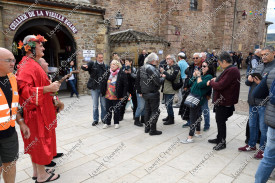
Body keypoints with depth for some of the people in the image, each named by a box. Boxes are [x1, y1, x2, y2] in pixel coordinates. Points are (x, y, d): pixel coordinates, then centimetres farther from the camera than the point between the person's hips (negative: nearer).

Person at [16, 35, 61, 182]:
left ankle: (36, 171, 31)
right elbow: (24, 89, -25)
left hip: (40, 109, 10)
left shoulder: (33, 64, 14)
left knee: (37, 140, 17)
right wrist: (48, 88, -27)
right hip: (35, 111, -10)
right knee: (40, 139, 0)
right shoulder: (27, 65, -16)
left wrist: (51, 86, 11)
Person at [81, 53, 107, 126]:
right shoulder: (92, 64, 0)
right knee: (95, 105, 8)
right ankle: (95, 120, 21)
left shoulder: (105, 66, 6)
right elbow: (84, 68, -10)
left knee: (104, 105, 10)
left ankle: (103, 118, 25)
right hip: (94, 88, -1)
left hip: (103, 88, 1)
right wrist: (84, 66, -34)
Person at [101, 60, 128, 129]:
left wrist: (124, 95, -13)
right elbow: (104, 83, 14)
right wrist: (102, 92, 10)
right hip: (108, 96, 4)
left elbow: (125, 85, -10)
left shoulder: (122, 74, -9)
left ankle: (116, 123, 27)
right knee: (108, 110, 13)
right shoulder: (108, 73, 6)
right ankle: (107, 123, 27)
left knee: (116, 110, 10)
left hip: (117, 97, -4)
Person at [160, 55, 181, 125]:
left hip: (171, 90, -9)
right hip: (166, 89, 9)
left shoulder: (175, 68, -12)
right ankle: (169, 116, 30)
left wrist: (164, 72, -19)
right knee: (167, 104, 16)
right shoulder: (168, 67, 14)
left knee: (169, 104, -6)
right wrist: (163, 75, -1)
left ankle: (171, 119, 5)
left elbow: (172, 78, -22)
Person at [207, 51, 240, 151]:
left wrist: (211, 82, -8)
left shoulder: (231, 71, -22)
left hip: (224, 102, -10)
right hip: (222, 100, 10)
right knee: (219, 120, 19)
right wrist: (216, 80, 3)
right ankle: (219, 138, 34)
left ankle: (222, 142, 19)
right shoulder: (231, 69, 12)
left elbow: (220, 86, -25)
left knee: (221, 121, 3)